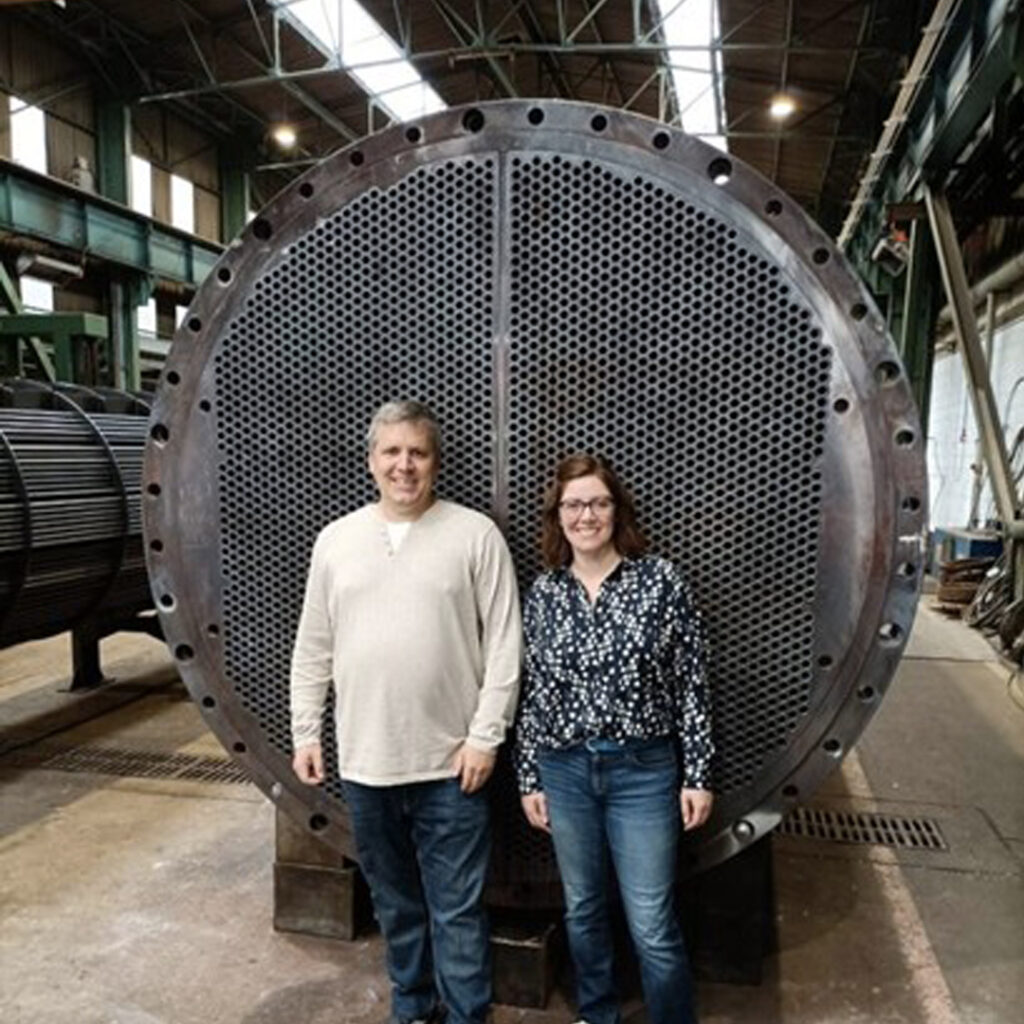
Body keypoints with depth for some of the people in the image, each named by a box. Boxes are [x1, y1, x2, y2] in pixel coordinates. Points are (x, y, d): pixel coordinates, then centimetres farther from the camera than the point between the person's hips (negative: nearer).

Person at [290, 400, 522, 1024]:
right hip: (364, 763, 4)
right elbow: (314, 650, 10)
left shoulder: (476, 535, -5)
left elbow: (504, 645, -7)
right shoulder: (336, 540, 5)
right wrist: (306, 732, 8)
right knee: (396, 903, 21)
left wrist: (485, 736, -10)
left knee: (457, 910, 8)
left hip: (450, 765, -3)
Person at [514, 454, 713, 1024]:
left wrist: (699, 774, -5)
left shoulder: (660, 581, -8)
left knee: (654, 927, 3)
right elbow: (533, 694, 6)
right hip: (564, 771, 3)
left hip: (643, 770, -3)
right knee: (583, 910, 19)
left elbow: (691, 684, -5)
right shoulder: (543, 593, 1)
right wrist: (530, 778, 7)